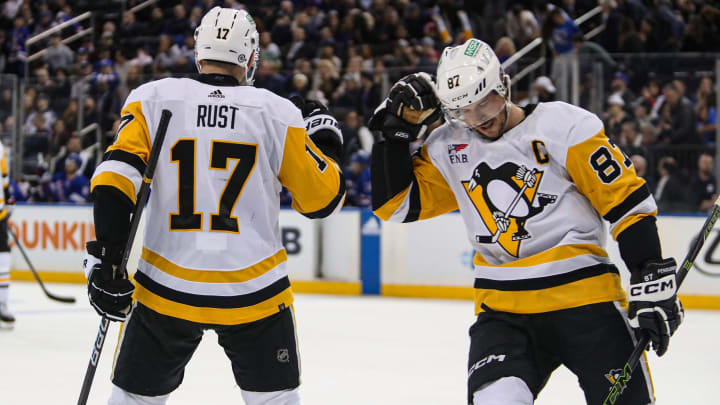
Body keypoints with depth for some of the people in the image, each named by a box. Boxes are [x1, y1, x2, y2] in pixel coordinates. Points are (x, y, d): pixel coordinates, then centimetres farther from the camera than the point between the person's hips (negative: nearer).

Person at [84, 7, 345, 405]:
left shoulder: (153, 100, -1)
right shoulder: (277, 113, -2)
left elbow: (116, 177, -10)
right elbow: (322, 198, 3)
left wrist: (106, 258, -8)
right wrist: (326, 138, 21)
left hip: (167, 290, 1)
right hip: (253, 294, -1)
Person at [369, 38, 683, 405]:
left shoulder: (564, 125, -5)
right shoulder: (447, 147, 9)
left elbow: (628, 202, -6)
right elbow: (394, 204, 11)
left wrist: (652, 284, -12)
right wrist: (395, 128, 1)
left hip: (584, 297, -3)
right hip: (502, 311, 3)